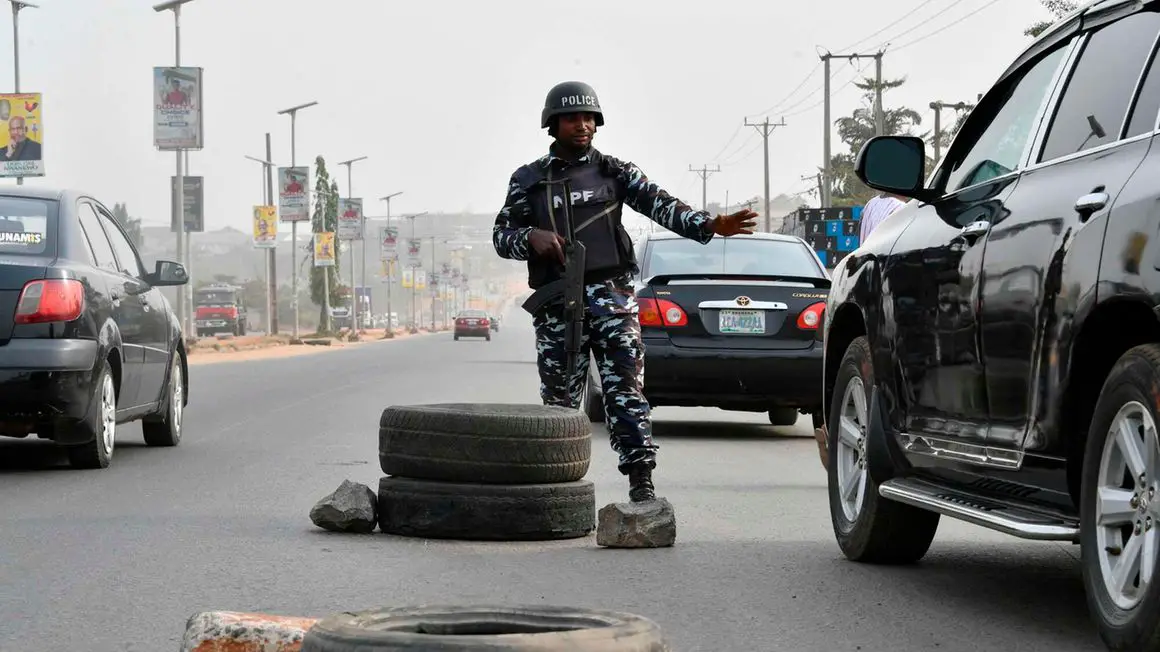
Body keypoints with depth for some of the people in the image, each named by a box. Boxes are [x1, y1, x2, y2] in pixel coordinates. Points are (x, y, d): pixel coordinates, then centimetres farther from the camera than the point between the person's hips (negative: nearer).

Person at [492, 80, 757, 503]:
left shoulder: (613, 172, 10)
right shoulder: (528, 180, 11)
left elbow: (660, 205, -2)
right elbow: (501, 235, 9)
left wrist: (710, 225, -18)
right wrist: (531, 237, -14)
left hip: (610, 294, -1)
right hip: (556, 304, 1)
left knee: (625, 389, -8)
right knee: (559, 397, 4)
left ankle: (641, 481, -12)